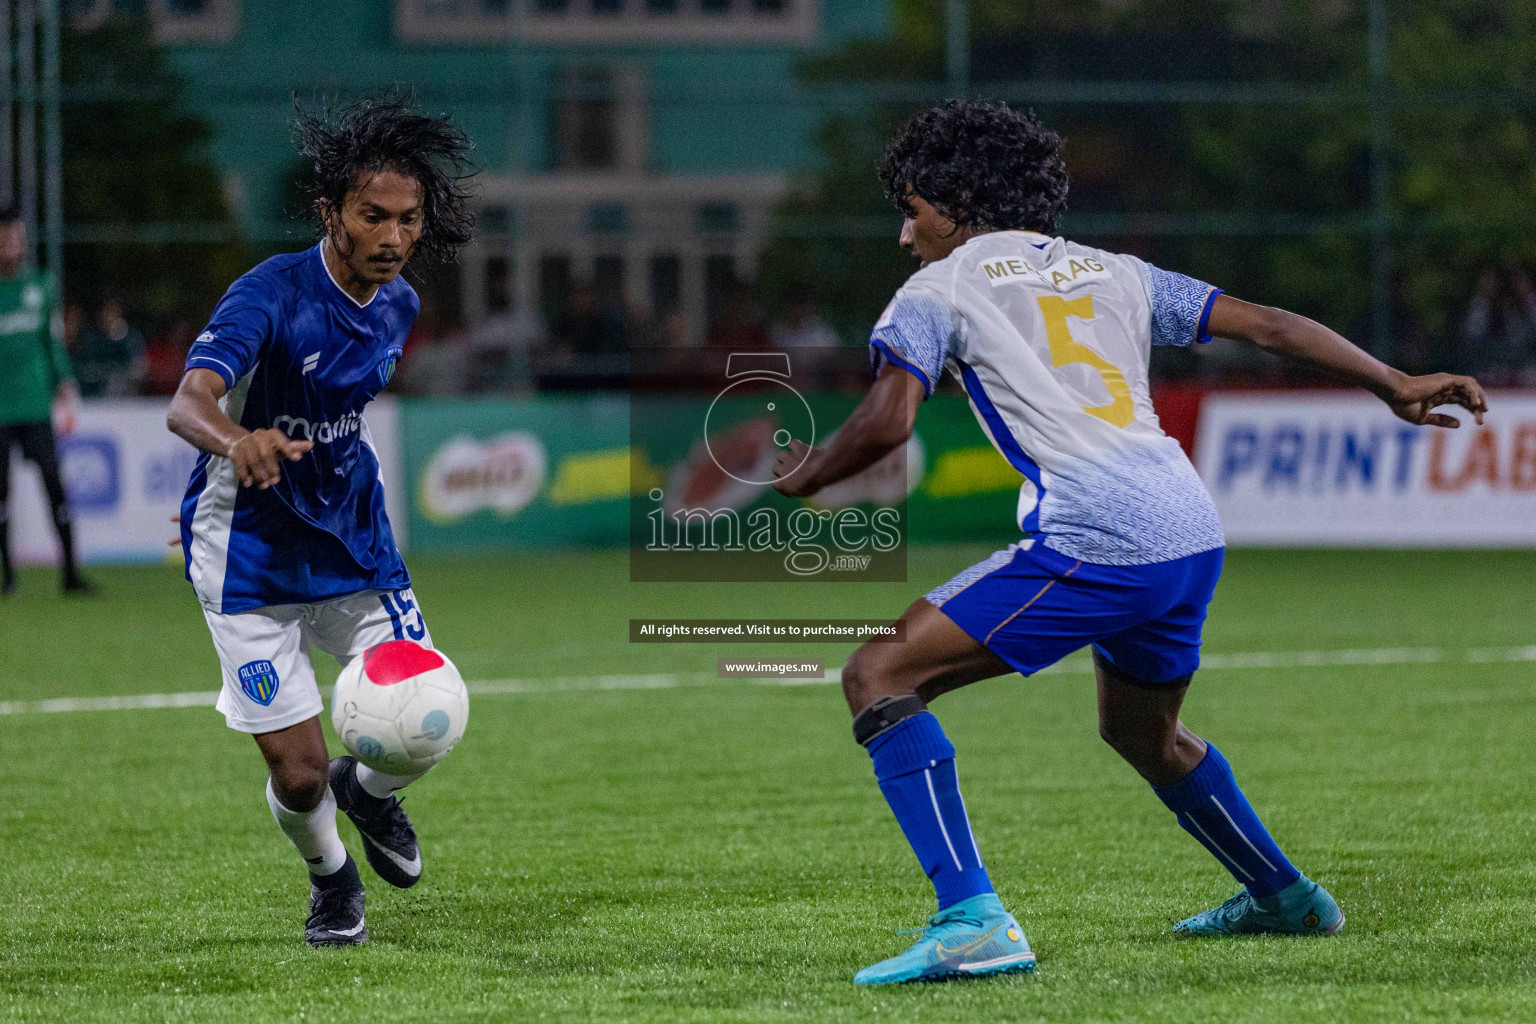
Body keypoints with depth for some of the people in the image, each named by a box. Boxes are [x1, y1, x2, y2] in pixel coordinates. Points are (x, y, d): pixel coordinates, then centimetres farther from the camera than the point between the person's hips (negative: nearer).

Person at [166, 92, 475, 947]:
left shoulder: (398, 305, -1)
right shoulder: (272, 295, -23)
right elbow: (188, 403, -39)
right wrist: (239, 442, -59)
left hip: (351, 538, 5)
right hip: (251, 553, -5)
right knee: (298, 772, -6)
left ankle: (369, 791, 30)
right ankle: (331, 879, 28)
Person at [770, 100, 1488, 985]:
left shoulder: (941, 290, 7)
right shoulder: (1111, 274, 24)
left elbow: (888, 420, -7)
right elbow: (1268, 325, 23)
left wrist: (803, 479, 11)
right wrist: (1394, 386, 30)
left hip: (1093, 545, -8)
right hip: (1195, 537, 8)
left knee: (878, 679, -5)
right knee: (1142, 731, 34)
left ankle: (974, 921, -19)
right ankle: (1286, 898, 48)